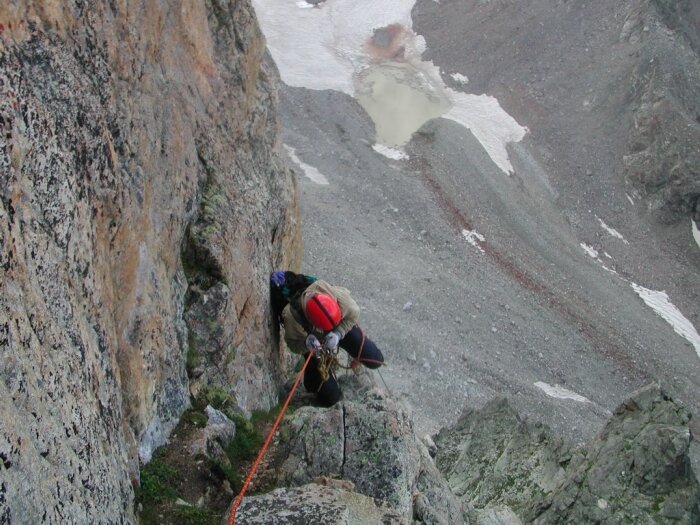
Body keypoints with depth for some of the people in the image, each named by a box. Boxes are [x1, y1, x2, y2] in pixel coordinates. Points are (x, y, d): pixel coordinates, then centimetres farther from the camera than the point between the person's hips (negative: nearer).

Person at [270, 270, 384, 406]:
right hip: (314, 339, -2)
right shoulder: (291, 317, -41)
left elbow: (353, 312, -20)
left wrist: (338, 333, -35)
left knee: (375, 361, 1)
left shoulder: (332, 293, -41)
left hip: (343, 327, 2)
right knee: (330, 397, -2)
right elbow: (293, 344, -19)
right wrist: (306, 343, -42)